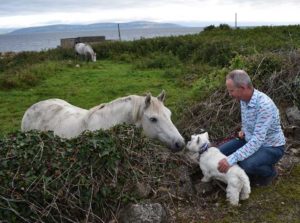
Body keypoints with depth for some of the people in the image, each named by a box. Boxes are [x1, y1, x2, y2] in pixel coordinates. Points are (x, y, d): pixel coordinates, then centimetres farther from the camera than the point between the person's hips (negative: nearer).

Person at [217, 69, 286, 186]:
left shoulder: (264, 105, -34)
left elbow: (257, 141, -38)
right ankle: (251, 171, 13)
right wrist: (244, 131, -2)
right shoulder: (244, 98, -7)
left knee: (246, 164, -34)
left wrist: (232, 159, -43)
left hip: (271, 147, -8)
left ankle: (269, 172, 0)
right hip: (251, 140, 8)